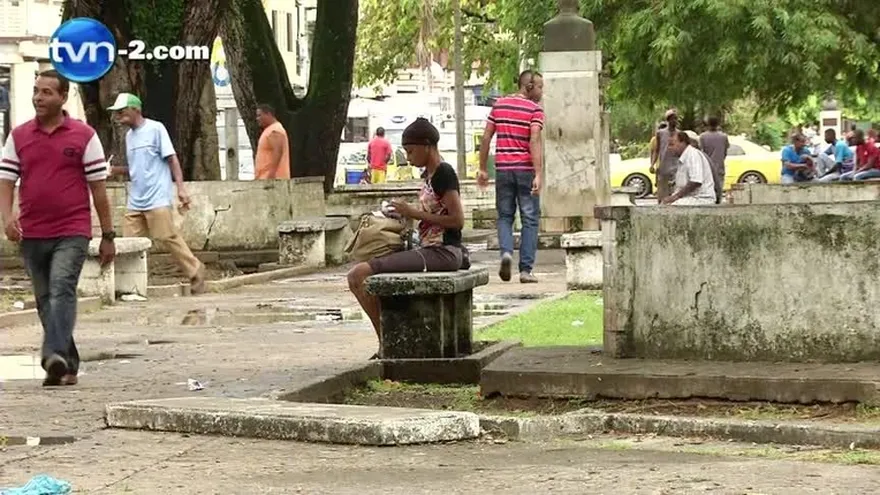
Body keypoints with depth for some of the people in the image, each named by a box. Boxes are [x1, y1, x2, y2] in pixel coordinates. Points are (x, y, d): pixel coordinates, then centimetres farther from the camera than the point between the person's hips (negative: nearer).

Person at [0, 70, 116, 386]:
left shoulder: (84, 136, 1)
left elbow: (98, 188, 3)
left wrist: (108, 236, 2)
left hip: (72, 232, -4)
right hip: (32, 234, 4)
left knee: (62, 289, -22)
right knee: (45, 300, 9)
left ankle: (54, 356, -35)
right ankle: (67, 365, 20)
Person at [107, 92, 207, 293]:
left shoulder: (155, 129, -4)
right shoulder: (129, 135, 17)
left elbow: (172, 159, -7)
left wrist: (181, 188, -14)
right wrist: (116, 170, 6)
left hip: (158, 200, -7)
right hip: (135, 202, 7)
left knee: (168, 238, -8)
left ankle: (195, 272, 4)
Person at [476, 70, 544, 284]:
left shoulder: (499, 104, 9)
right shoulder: (534, 109, -6)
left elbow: (486, 138, 8)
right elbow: (535, 142, -17)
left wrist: (483, 168, 13)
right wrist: (538, 175, -20)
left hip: (503, 169, 4)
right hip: (525, 170, -4)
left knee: (505, 216, 14)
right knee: (529, 219, 4)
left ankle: (506, 251, -12)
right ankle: (525, 270, 1)